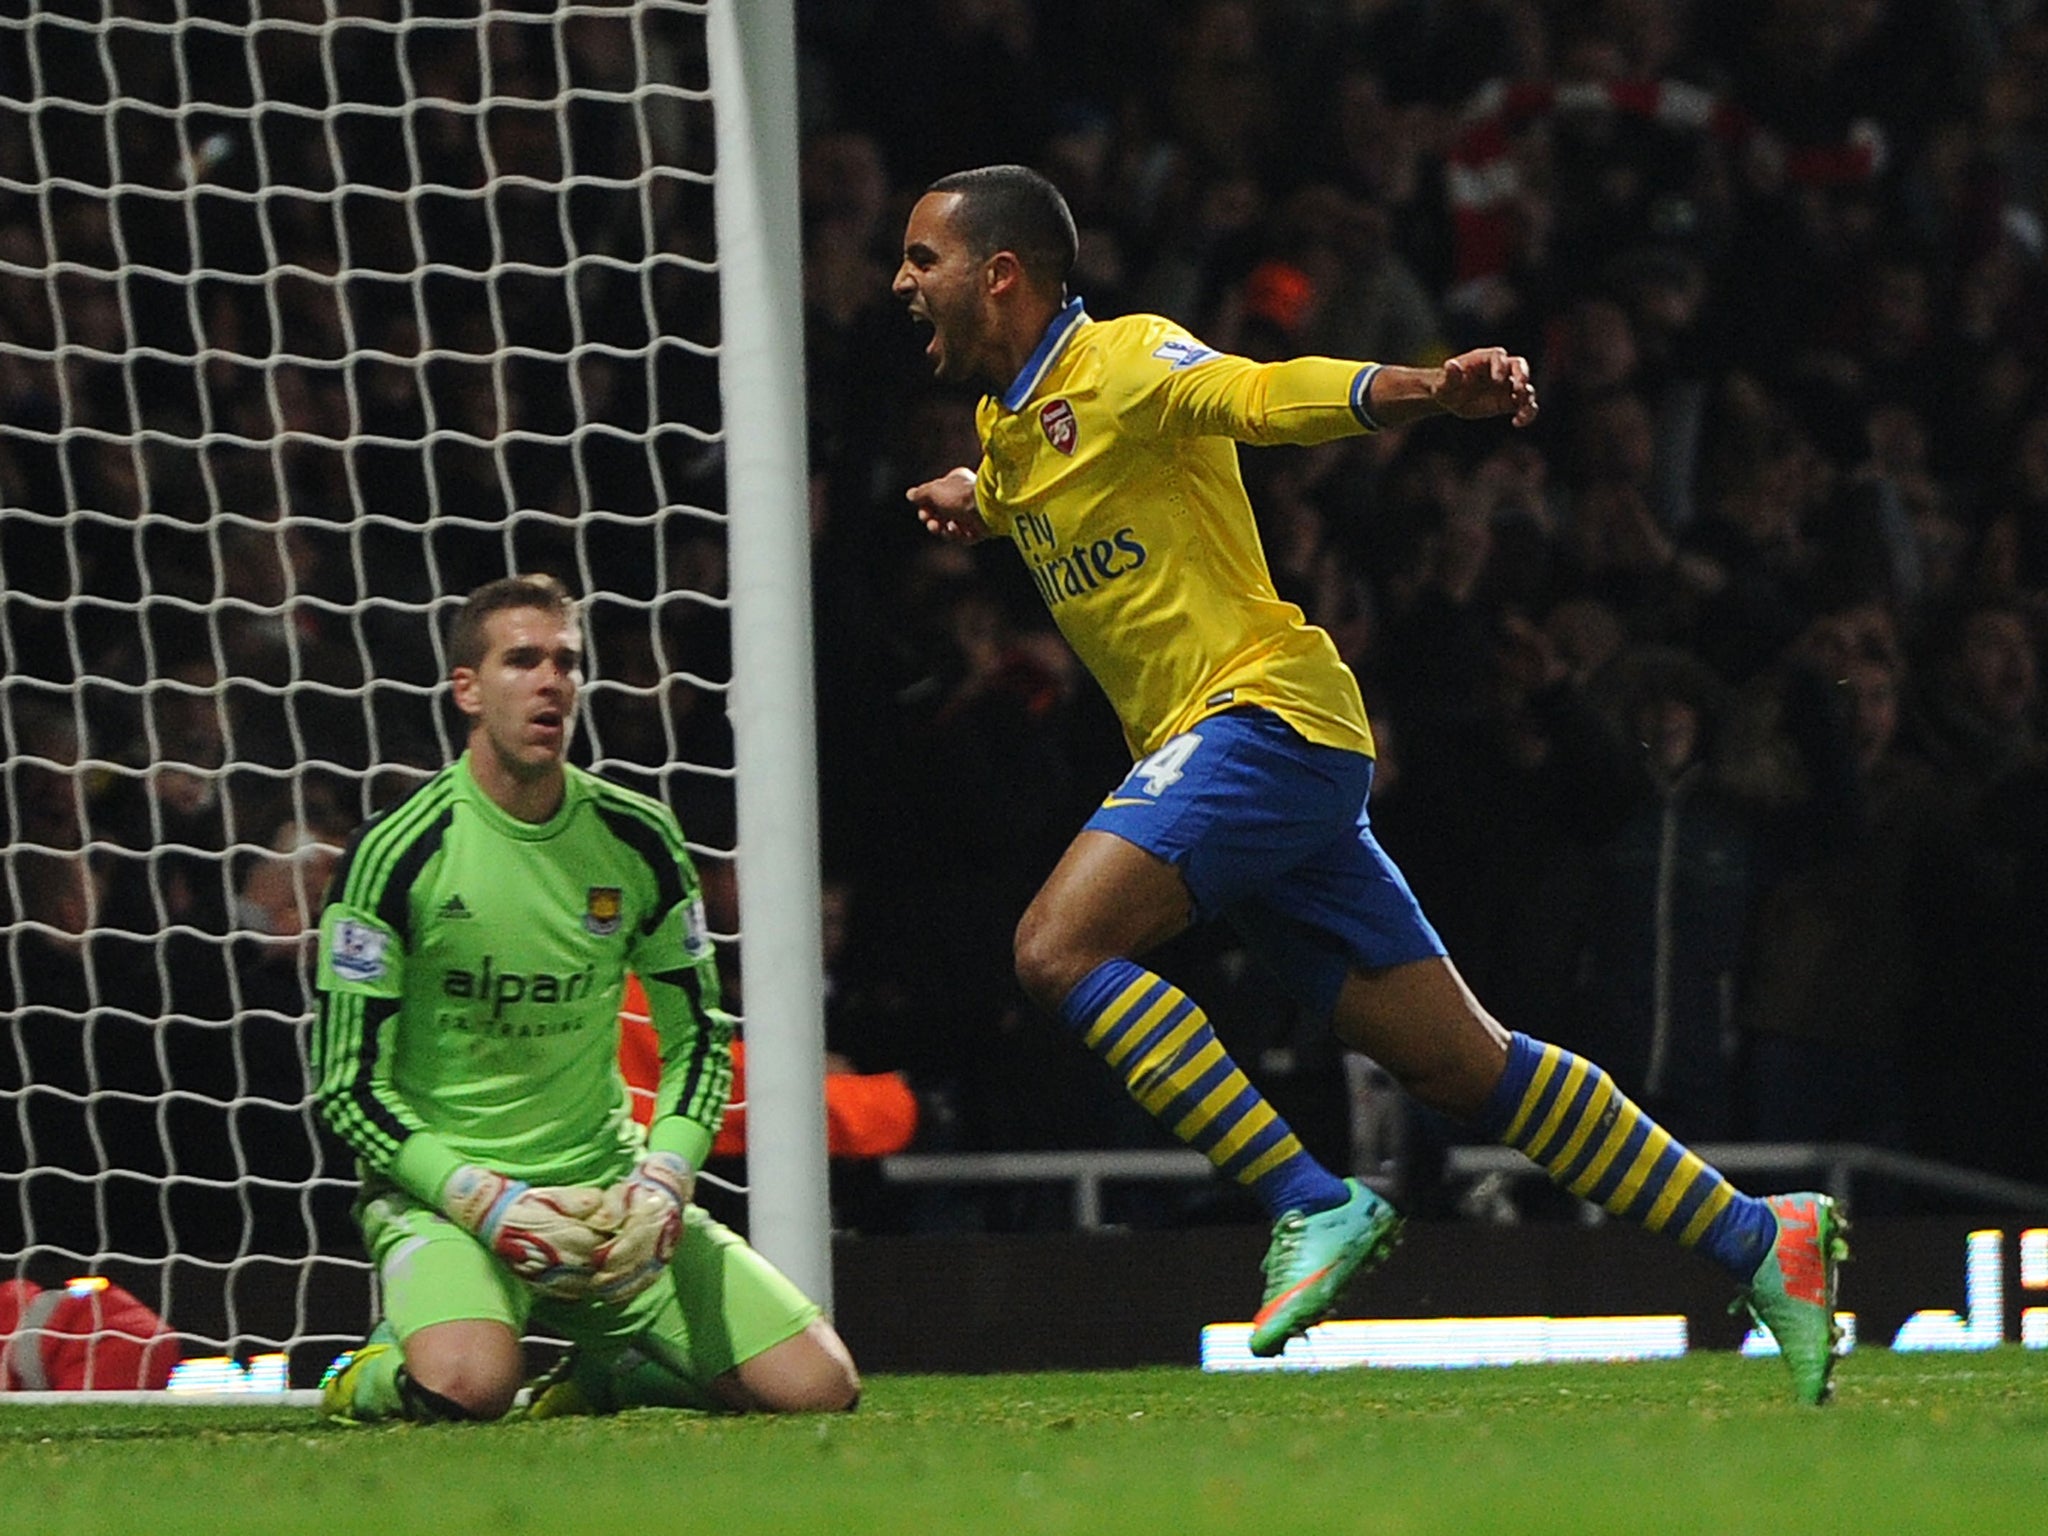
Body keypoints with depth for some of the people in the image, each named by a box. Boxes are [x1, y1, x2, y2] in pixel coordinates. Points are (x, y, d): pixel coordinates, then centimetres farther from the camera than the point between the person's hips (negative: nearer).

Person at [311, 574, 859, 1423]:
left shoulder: (636, 838, 4)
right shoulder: (398, 851, -10)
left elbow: (699, 1040, 12)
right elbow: (350, 1086, -8)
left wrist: (662, 1181, -7)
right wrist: (491, 1203, -19)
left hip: (604, 1181, 5)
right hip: (440, 1186, -5)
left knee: (820, 1386, -10)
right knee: (469, 1386, -37)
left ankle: (598, 1372, 16)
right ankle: (376, 1374, 0)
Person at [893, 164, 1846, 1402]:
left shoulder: (1123, 362, -9)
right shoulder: (1006, 421, 17)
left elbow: (1270, 394, -26)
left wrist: (1423, 391, -43)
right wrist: (967, 503, 22)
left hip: (1264, 710, -8)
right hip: (1205, 743, 8)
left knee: (1063, 947, -22)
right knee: (1461, 1065, 4)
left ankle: (1314, 1206, -18)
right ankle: (1759, 1239, 6)